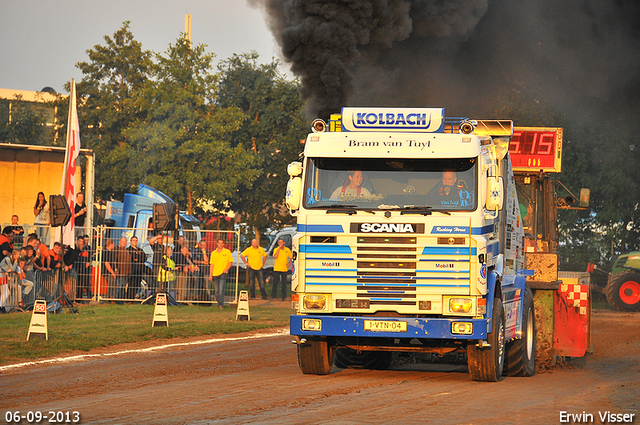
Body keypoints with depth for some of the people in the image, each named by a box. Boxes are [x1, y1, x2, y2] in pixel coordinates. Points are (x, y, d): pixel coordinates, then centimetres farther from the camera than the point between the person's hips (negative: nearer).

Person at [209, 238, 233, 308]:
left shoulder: (227, 252, 3)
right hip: (215, 274, 4)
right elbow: (212, 264, 12)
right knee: (217, 290, 6)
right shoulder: (213, 253, 11)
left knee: (221, 289, -17)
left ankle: (221, 304, -17)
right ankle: (219, 303, 18)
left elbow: (231, 262, 5)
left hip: (223, 273, -4)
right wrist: (210, 275, 6)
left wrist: (225, 270, -8)